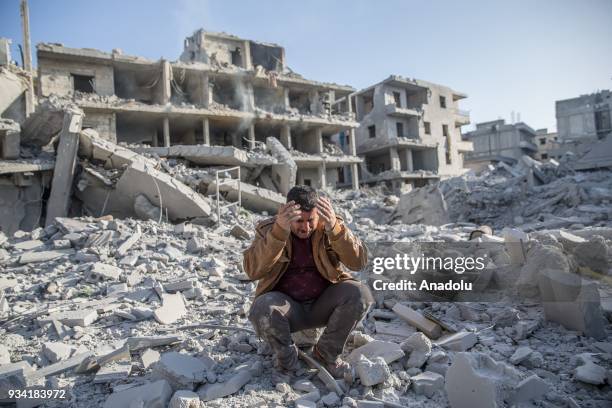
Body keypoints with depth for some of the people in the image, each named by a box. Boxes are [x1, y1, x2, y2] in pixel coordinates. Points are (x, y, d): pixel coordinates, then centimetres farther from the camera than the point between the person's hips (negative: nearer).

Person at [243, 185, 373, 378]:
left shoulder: (329, 226, -5)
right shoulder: (269, 228, -8)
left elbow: (358, 261, -18)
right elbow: (253, 270, -24)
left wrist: (334, 227, -34)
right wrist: (279, 231, -37)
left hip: (323, 304, 2)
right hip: (287, 305, -1)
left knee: (360, 294, -25)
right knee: (261, 309, -33)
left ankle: (327, 353, 0)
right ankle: (286, 356, 0)